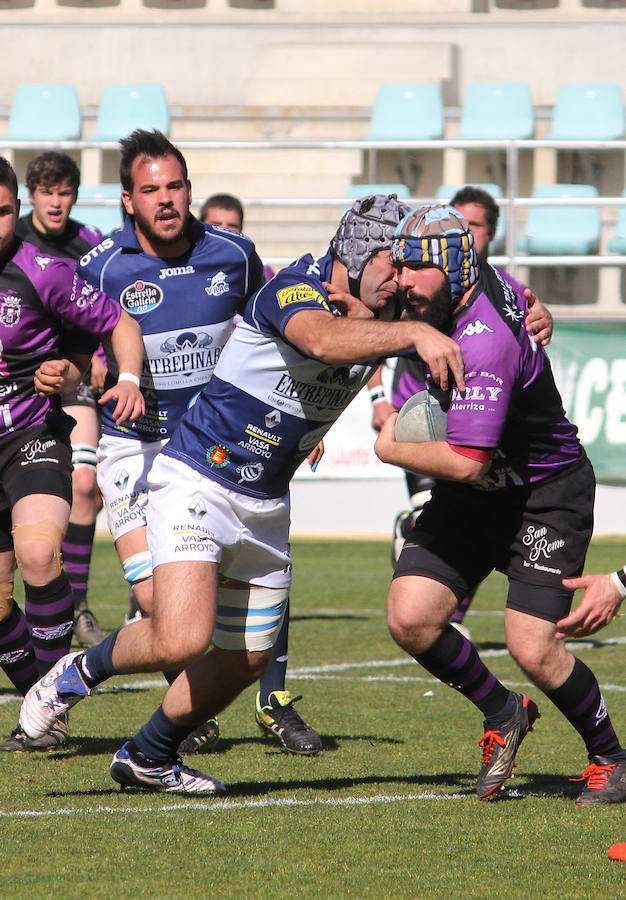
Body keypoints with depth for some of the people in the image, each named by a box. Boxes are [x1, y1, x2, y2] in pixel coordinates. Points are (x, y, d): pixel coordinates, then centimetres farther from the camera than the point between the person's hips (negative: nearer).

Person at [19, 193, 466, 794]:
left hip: (265, 507, 8)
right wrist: (415, 333, -53)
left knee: (246, 660, 13)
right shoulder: (296, 287, -20)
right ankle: (82, 671, 6)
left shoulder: (384, 316, 4)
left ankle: (148, 757, 34)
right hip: (196, 480, -8)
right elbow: (323, 339, -42)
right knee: (183, 638, -24)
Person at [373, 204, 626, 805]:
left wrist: (391, 448, -16)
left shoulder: (485, 343, -32)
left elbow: (467, 461, -35)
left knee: (533, 649, -16)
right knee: (410, 619, -8)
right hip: (470, 497, 8)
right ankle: (502, 713, 17)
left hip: (547, 495, -8)